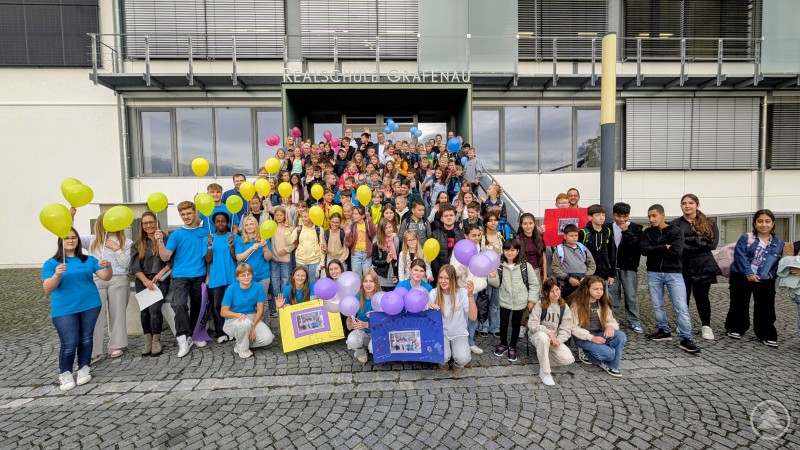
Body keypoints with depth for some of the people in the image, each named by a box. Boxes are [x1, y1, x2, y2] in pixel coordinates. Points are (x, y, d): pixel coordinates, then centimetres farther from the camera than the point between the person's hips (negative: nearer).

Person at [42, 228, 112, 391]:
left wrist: (108, 267, -23)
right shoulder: (51, 263, 1)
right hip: (64, 310, -2)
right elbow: (47, 289, -9)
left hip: (90, 306, 2)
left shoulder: (89, 260, 6)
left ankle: (84, 369, 21)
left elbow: (106, 277, -1)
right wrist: (57, 275, -29)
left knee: (86, 339, 8)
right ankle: (65, 374, 14)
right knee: (69, 344, -5)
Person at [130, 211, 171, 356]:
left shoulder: (166, 239, 2)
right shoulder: (137, 244, 11)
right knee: (144, 310, -6)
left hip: (160, 280, -3)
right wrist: (145, 280, -9)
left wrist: (161, 273, -13)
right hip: (143, 281, 3)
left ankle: (156, 340, -3)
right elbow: (135, 266, 4)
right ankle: (147, 341, 7)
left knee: (154, 308, -18)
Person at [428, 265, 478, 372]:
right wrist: (430, 309, -27)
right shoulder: (434, 293, -10)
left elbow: (473, 317, -22)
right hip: (441, 333, 0)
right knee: (443, 357, -28)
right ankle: (444, 361, 11)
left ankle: (458, 363, 12)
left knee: (463, 359, -27)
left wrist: (470, 295, -33)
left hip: (459, 334, 0)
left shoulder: (462, 292, -13)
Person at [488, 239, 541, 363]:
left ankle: (512, 347, 30)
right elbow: (497, 284, 1)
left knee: (516, 324, 12)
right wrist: (492, 277, -20)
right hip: (505, 301, 1)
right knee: (503, 323, 10)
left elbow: (534, 283, -2)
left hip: (520, 301, -1)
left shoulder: (525, 265, -10)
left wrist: (532, 299, -3)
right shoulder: (500, 265, -5)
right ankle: (503, 344, 34)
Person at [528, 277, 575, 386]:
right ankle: (544, 372, -23)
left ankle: (544, 357, 8)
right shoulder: (540, 305, -11)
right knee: (543, 336, -40)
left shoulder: (564, 307, -1)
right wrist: (549, 332, -27)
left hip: (555, 338, 3)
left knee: (568, 359, -22)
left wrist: (558, 340, -23)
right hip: (538, 335, -3)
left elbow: (566, 329, -5)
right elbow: (532, 324, -17)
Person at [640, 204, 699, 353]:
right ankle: (664, 331, 26)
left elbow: (677, 251, -17)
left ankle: (686, 339, -1)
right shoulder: (647, 233, 5)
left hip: (673, 273, -3)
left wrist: (655, 250, -10)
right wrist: (664, 247, -16)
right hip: (654, 273, 3)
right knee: (657, 306, 11)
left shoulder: (676, 231, -4)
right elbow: (644, 250, -10)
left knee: (681, 307, -6)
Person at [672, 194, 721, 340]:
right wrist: (700, 241, -13)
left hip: (703, 265, 0)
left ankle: (706, 326, 19)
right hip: (682, 266, 0)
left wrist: (688, 242, -12)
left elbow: (713, 244, -5)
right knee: (683, 296, 7)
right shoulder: (676, 224, 3)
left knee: (701, 296, 5)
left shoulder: (709, 223, 7)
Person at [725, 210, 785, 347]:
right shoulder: (746, 238, -7)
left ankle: (766, 335, 20)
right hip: (742, 277, -3)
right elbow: (740, 256, -13)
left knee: (765, 308, 6)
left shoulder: (779, 243, 6)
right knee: (739, 305, 7)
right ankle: (735, 329, 22)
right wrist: (749, 273, -19)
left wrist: (771, 275, -6)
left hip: (765, 280, 3)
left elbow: (779, 262, 9)